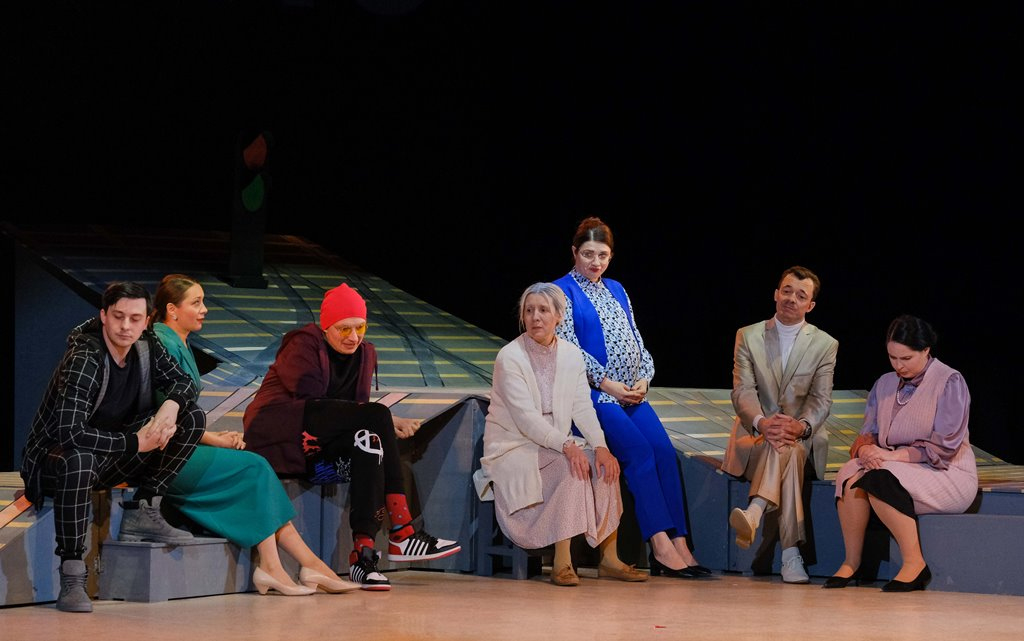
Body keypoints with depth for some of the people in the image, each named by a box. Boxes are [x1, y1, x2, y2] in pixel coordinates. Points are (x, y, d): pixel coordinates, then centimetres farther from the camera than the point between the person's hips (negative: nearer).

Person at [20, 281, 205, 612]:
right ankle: (71, 578, -34)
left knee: (193, 417, -4)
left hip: (114, 458, 7)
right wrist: (134, 443, -29)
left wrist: (171, 405, -18)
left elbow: (185, 383, 7)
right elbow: (70, 433, -35)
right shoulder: (84, 361, -27)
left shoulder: (145, 345, -5)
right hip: (55, 459, -7)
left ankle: (142, 513, -3)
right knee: (78, 460, -45)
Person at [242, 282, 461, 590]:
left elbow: (357, 409, 9)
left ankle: (363, 550, -38)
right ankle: (401, 532, -30)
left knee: (368, 440, -28)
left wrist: (386, 425, -15)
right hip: (277, 431, -6)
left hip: (314, 451, 7)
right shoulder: (304, 345, -5)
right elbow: (312, 401, -17)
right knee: (375, 416, -25)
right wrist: (384, 421, -21)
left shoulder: (365, 353, 16)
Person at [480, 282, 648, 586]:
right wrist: (566, 446, -32)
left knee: (603, 464, -19)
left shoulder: (571, 354, 5)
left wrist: (600, 446, -18)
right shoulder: (509, 358, -12)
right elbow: (525, 418, -21)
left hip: (557, 444, 6)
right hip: (513, 447, -6)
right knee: (571, 466, -30)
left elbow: (583, 408, -1)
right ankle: (561, 562, -31)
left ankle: (609, 557, -13)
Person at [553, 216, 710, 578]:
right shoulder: (563, 291, 1)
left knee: (664, 450, -17)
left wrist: (643, 379, 1)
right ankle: (660, 546, -28)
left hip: (631, 394, 6)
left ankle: (679, 544, -23)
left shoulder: (616, 290, 21)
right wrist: (607, 383, -14)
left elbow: (635, 341, 19)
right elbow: (569, 348, -8)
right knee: (638, 450, -25)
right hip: (592, 395, -6)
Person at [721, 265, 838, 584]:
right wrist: (762, 422, -28)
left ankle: (754, 514, -61)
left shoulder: (825, 345, 7)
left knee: (787, 448, -38)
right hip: (753, 436, 0)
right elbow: (742, 391, -5)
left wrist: (802, 426, -26)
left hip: (802, 438, 0)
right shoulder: (748, 336, 8)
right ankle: (790, 555, -51)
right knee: (787, 451, -36)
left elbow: (821, 400, -2)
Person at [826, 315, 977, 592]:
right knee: (850, 474, -26)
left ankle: (914, 563, -28)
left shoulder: (950, 382, -5)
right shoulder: (884, 384, 15)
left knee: (880, 478, -34)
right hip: (895, 468, 6)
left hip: (948, 474, -6)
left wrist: (893, 456, -20)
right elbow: (869, 431, 13)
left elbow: (945, 447, -13)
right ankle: (851, 562, -21)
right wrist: (866, 447, -13)